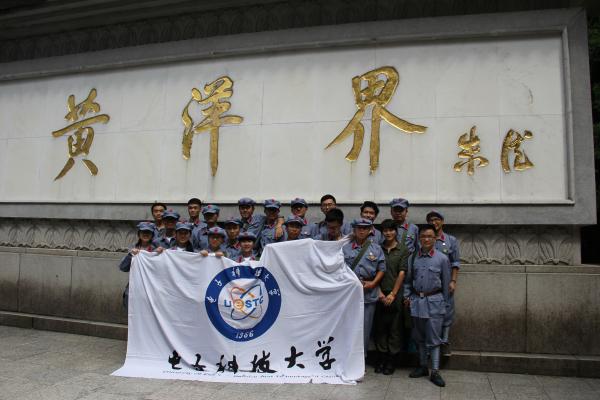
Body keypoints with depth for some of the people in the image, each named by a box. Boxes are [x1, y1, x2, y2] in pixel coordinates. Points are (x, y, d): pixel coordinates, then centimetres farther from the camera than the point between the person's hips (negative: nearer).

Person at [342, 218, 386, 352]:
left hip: (369, 293, 1)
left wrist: (373, 283, -8)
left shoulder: (376, 249, 6)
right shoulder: (345, 248, 3)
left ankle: (362, 355, 22)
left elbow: (381, 269, 4)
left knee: (365, 326, 8)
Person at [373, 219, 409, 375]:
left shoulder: (403, 249, 0)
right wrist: (379, 292, -5)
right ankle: (381, 359, 18)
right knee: (380, 327, 6)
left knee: (395, 328, 3)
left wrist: (393, 294, -9)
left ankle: (391, 361, 14)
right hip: (380, 294, 2)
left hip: (396, 294, -2)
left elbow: (402, 273, -5)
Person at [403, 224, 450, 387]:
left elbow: (445, 283, 2)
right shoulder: (412, 258, 3)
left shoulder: (442, 259, -4)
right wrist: (407, 296, 2)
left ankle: (435, 372, 8)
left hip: (434, 301, -3)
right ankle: (422, 366, 27)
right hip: (416, 300, 3)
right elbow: (408, 279, 10)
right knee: (419, 337, 13)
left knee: (434, 338, 0)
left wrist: (443, 301, 4)